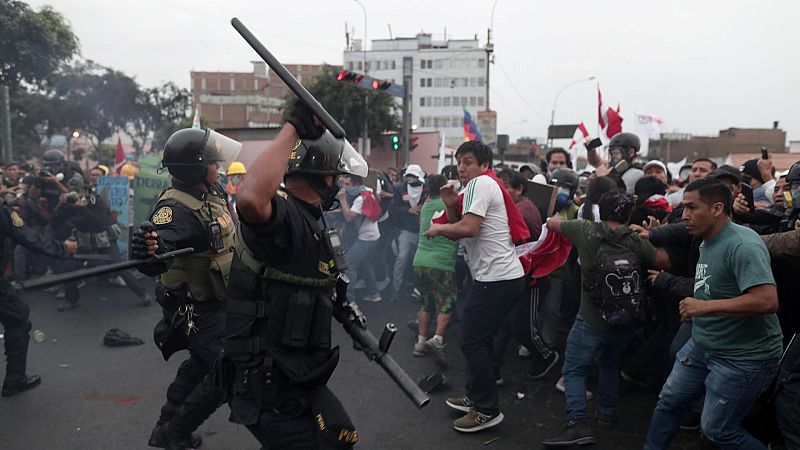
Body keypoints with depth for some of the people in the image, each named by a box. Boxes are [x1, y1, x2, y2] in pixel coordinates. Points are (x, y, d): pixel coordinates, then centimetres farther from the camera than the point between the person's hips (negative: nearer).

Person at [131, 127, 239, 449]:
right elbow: (154, 263, -45)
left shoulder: (212, 193, 0)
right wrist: (149, 251, -65)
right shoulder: (176, 208, -29)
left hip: (213, 301, 10)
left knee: (203, 363, 25)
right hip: (197, 308, -10)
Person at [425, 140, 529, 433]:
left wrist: (438, 228, -7)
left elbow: (467, 229, -23)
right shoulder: (479, 187, 20)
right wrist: (451, 206, 5)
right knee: (480, 339, 18)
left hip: (496, 278, -10)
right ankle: (476, 398, 31)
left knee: (472, 342, -4)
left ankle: (487, 411, 6)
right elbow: (458, 232, 18)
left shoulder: (481, 183, -10)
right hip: (505, 276, 10)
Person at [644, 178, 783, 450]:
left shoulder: (742, 244, -25)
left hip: (745, 356, -9)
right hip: (703, 345, 9)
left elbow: (767, 300, -35)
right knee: (669, 402, 15)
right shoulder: (707, 242, 6)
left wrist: (704, 307, -31)